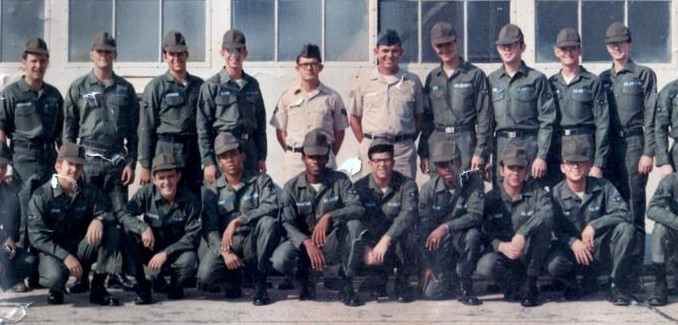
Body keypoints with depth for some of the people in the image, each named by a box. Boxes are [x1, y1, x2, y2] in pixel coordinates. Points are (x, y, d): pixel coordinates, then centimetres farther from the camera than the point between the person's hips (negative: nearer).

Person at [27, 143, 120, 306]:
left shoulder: (90, 191, -1)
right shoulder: (41, 196, -11)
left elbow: (109, 214, -4)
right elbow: (37, 237, -14)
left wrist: (99, 220, -29)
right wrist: (66, 256, -24)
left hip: (81, 247, 4)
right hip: (53, 250, -4)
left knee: (111, 232, -21)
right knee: (55, 277, -36)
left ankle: (98, 287, -12)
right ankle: (56, 288, 4)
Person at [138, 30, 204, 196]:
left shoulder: (199, 85, 12)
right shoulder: (156, 86, 0)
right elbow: (145, 128, -3)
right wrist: (145, 166, -7)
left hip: (194, 153, 4)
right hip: (166, 152, -4)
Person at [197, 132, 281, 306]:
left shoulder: (261, 181, 0)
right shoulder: (212, 191, 4)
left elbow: (271, 207, -20)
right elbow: (209, 228, -6)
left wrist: (237, 221, -28)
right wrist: (225, 252, -24)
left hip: (254, 244, -1)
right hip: (227, 245, 1)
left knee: (269, 222, -33)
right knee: (206, 273, -29)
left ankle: (260, 283, -20)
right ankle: (233, 277, 10)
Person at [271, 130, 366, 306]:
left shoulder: (340, 180, -4)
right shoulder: (292, 187, -3)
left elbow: (358, 208, -18)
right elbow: (287, 224, -12)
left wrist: (329, 217, -34)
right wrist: (307, 243, -30)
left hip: (334, 246, 0)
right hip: (304, 244, 0)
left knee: (354, 224, -31)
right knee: (280, 259, -31)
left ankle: (346, 284, -14)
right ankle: (307, 278, 5)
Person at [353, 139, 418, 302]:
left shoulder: (407, 185, -9)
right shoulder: (360, 187, -3)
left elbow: (408, 215, -26)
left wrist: (386, 240, -41)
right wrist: (366, 249, -30)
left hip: (398, 246, -1)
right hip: (371, 244, 2)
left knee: (406, 232, -34)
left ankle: (402, 281, -11)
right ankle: (380, 276, 5)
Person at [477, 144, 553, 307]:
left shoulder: (536, 193, -1)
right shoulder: (490, 199, 3)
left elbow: (547, 214, -24)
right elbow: (485, 233, -6)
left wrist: (522, 233, -39)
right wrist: (501, 246, -27)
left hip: (530, 258, 0)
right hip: (503, 255, 0)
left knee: (540, 224, -29)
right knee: (485, 265, -34)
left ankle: (529, 284, -18)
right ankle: (517, 286, -4)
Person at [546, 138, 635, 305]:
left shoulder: (603, 187, -6)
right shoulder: (556, 193, -9)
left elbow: (624, 213, -15)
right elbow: (555, 230, -8)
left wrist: (594, 225, -26)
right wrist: (573, 242, -27)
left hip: (600, 248, 1)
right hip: (572, 248, -1)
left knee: (625, 228, -27)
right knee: (554, 265, -34)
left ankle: (616, 284, -10)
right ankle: (572, 282, 7)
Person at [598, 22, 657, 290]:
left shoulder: (644, 75, 4)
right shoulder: (602, 79, 16)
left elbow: (651, 116, -2)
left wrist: (648, 152, -10)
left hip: (634, 144, -4)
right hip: (608, 146, 4)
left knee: (634, 209, -6)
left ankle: (634, 274, -6)